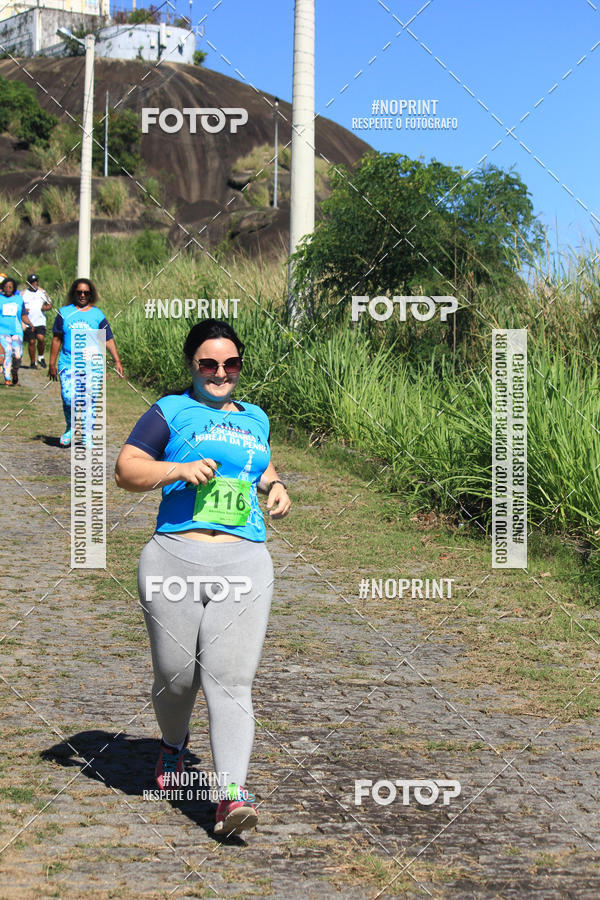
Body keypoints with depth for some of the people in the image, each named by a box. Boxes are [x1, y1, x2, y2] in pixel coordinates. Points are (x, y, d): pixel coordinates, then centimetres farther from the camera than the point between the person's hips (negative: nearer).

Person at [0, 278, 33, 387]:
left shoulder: (19, 299, 11)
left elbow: (23, 315, 15)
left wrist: (30, 323, 0)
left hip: (17, 330, 2)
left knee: (18, 356, -7)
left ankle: (15, 372, 23)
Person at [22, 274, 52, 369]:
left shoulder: (42, 292, 12)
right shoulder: (24, 294, 6)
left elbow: (50, 305, 13)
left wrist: (46, 307, -9)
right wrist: (23, 310, -14)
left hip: (40, 321, 0)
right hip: (28, 322, 0)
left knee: (41, 338, -20)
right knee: (31, 342, 1)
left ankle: (41, 357, 2)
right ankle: (32, 362, 13)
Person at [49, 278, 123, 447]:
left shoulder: (97, 314, 9)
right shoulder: (64, 312, 9)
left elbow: (108, 339, 8)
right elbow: (56, 339, 13)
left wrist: (117, 361, -1)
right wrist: (52, 363, 10)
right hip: (68, 363, 0)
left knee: (90, 400, -4)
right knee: (68, 398, -12)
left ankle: (88, 437, 6)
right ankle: (71, 427, 15)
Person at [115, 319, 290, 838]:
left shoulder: (255, 419, 21)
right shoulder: (172, 411, 7)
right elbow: (126, 470, 1)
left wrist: (275, 485, 17)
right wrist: (178, 469, -14)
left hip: (244, 565, 2)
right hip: (175, 558, -2)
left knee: (230, 680, -9)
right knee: (176, 675, 6)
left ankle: (232, 794, -12)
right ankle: (174, 744, 38)